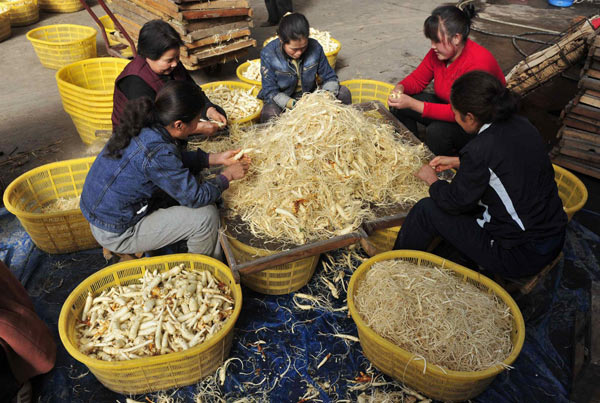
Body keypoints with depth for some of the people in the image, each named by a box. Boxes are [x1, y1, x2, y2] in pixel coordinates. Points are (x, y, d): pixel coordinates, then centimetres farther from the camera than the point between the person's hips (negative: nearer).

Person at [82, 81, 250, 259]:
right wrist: (228, 175, -6)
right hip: (118, 235, -9)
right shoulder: (158, 153, -32)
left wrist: (217, 158, 9)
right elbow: (196, 197, -22)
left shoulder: (141, 126, -6)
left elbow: (177, 159, 12)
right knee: (207, 215, -13)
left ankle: (215, 259, 23)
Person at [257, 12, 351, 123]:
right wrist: (293, 104, -34)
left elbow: (330, 77, -1)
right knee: (269, 114, -37)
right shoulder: (268, 54, -19)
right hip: (282, 101, -3)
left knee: (343, 92, -15)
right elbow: (270, 92, -18)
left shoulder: (315, 47, -12)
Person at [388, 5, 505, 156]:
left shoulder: (478, 63, -32)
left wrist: (412, 104, -39)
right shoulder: (438, 52, -9)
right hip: (447, 107, 8)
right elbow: (417, 79, 4)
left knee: (437, 131, -37)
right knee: (398, 106, -6)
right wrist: (400, 88, -21)